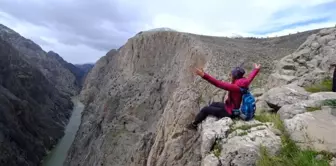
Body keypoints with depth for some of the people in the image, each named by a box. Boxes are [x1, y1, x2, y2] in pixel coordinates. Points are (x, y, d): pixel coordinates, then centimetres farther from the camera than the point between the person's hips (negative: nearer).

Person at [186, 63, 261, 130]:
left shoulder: (235, 87, -34)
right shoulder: (244, 84, -9)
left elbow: (219, 84, -43)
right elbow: (250, 77, 12)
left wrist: (204, 75, -49)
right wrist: (256, 69, 33)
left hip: (229, 112, -9)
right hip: (236, 108, 9)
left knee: (205, 109, 0)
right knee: (213, 104, 23)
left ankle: (194, 125, 22)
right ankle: (199, 121, 37)